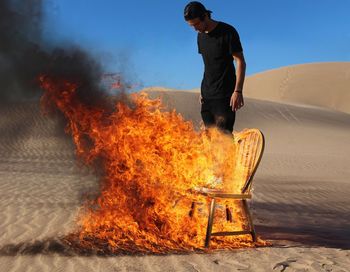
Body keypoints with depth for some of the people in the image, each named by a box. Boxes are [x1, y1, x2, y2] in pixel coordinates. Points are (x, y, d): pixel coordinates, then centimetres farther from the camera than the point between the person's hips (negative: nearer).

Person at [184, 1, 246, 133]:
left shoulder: (228, 32, -9)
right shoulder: (201, 35, 11)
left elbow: (240, 62, -11)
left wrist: (238, 91, -20)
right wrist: (203, 90, 16)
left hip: (224, 95, -7)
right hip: (207, 95, 7)